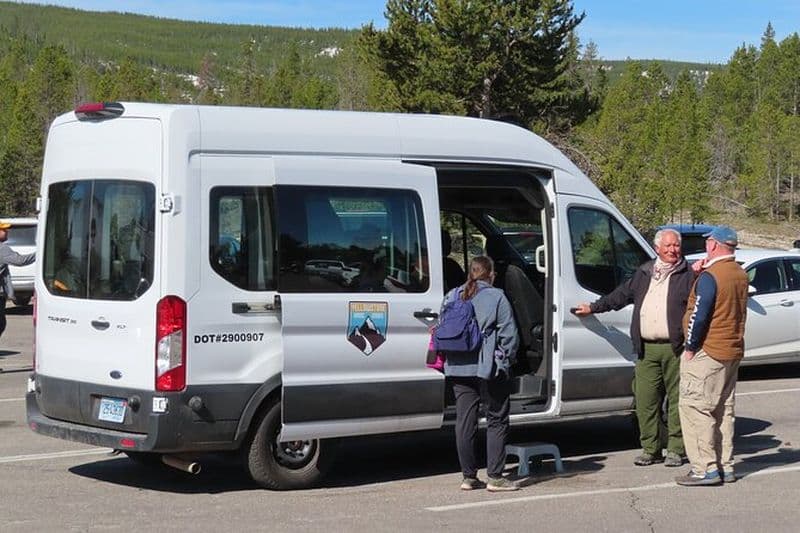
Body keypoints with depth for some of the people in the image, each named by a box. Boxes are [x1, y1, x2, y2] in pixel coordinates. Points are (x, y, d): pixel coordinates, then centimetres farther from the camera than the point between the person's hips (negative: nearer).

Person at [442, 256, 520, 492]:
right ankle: (495, 477, 2)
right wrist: (504, 360, 4)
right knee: (497, 421, 4)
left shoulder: (452, 297, 11)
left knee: (465, 421, 8)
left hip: (459, 368, 5)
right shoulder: (496, 298, -5)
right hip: (488, 368, -5)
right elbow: (509, 334, -7)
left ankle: (469, 476, 10)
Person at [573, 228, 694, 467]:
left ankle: (675, 450, 8)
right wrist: (593, 307, 32)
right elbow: (621, 295, 28)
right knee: (645, 400, 3)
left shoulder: (688, 275, 3)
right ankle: (650, 449, 12)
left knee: (676, 399, -1)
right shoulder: (644, 273, 18)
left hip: (675, 349, -4)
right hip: (646, 349, 4)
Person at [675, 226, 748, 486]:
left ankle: (706, 468, -8)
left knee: (695, 408, -5)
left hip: (707, 352, -9)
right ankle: (725, 467, 16)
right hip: (732, 352, 9)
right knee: (723, 411, 14)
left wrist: (690, 347, -11)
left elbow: (699, 315, -20)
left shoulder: (710, 276, -16)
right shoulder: (740, 275, 10)